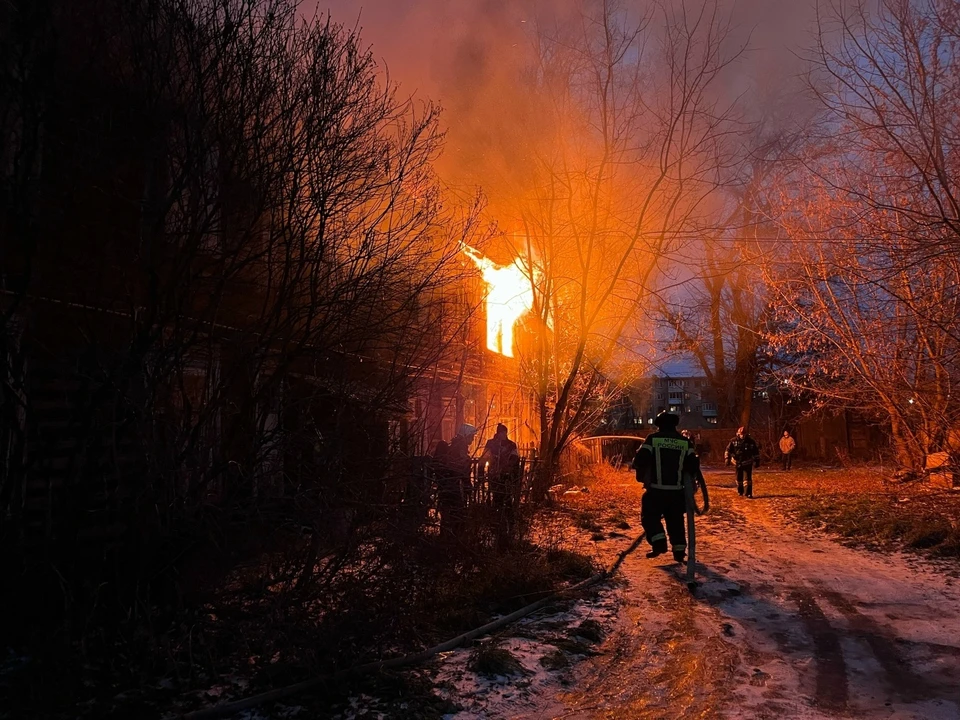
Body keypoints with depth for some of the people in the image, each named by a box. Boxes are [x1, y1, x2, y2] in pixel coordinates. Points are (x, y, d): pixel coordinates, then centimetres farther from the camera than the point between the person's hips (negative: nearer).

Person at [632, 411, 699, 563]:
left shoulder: (652, 439, -4)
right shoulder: (685, 442, 5)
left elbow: (640, 461, -11)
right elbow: (693, 465, 0)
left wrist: (642, 476, 9)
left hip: (656, 489, -3)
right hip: (677, 491, 3)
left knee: (649, 517, 10)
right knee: (676, 520, 15)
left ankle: (659, 542, -7)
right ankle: (679, 550, 13)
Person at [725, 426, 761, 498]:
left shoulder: (751, 441, -6)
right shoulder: (734, 441, -3)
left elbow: (756, 451, 3)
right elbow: (728, 450, 0)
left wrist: (757, 461, 1)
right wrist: (727, 458, -10)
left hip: (747, 463, -2)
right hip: (738, 463, 2)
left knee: (747, 478, -11)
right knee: (739, 478, 12)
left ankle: (748, 493, -9)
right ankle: (740, 491, 30)